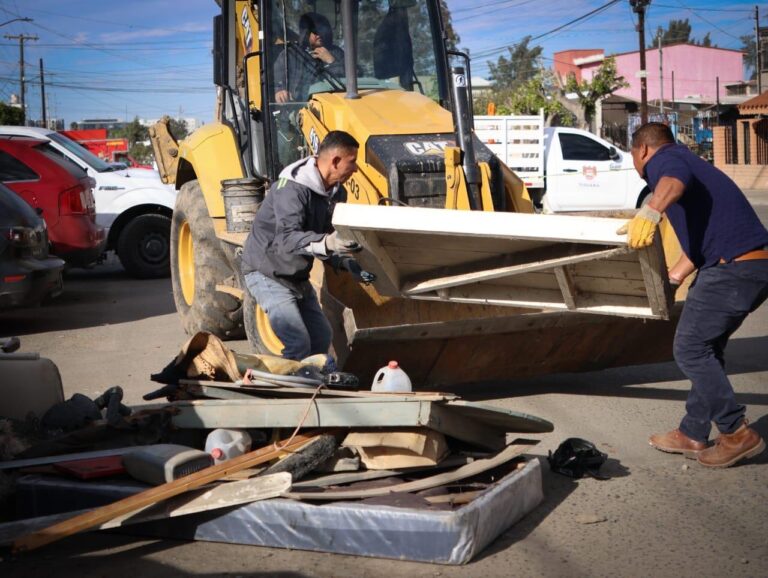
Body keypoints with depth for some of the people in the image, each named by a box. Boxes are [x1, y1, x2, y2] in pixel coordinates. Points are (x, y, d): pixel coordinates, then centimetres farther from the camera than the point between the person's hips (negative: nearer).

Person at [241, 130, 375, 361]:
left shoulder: (335, 193, 0)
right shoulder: (292, 188, -27)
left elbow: (334, 240, 5)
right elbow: (287, 238, -41)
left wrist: (348, 263, -16)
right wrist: (325, 243, -58)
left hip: (297, 276, 9)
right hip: (268, 273, -9)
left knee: (322, 336, 12)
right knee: (298, 343, -19)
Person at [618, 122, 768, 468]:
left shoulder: (662, 158, -2)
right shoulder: (689, 161, 28)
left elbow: (675, 179, -30)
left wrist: (650, 212, -47)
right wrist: (673, 277, 38)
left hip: (732, 268, -10)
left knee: (690, 349, 1)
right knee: (707, 348, 18)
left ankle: (737, 434, 5)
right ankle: (693, 435, 25)